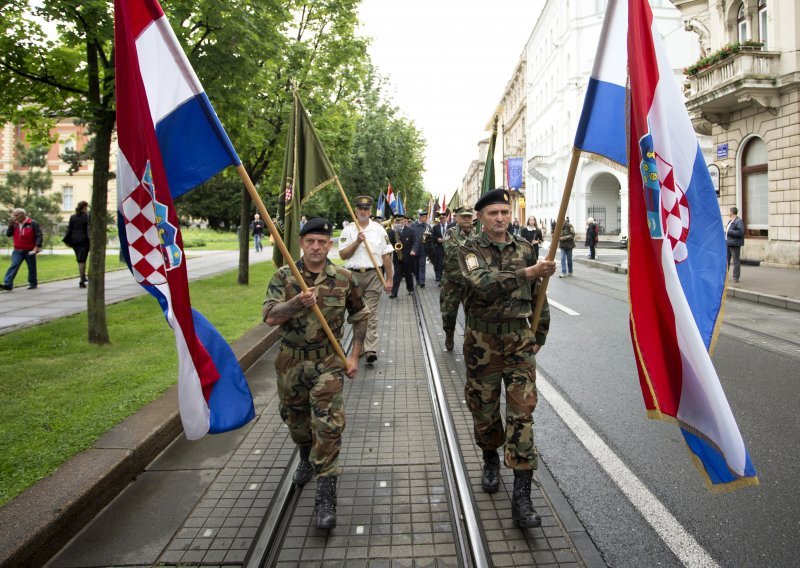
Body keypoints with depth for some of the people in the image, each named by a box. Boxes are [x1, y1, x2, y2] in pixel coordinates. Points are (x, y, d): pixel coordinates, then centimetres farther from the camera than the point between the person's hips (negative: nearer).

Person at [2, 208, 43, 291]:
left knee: (31, 268, 9)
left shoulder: (33, 223, -5)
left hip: (29, 251, -3)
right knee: (13, 266, -9)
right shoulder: (15, 224, 9)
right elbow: (8, 234, 3)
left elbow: (39, 236, -8)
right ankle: (8, 284, -16)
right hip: (17, 251, 3)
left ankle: (33, 283, 23)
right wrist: (11, 223, -6)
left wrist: (37, 246, -18)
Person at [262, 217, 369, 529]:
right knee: (295, 419, 20)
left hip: (328, 363, -2)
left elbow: (360, 316, 6)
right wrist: (297, 302, -34)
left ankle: (326, 497, -1)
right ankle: (307, 457, 51)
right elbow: (270, 317, -16)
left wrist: (354, 356, 1)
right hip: (291, 361, 2)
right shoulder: (284, 276, -6)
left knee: (328, 426, -10)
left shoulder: (344, 278, -5)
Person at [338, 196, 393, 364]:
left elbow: (386, 255, 3)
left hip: (373, 275, -2)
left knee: (371, 314, -5)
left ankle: (371, 350, -8)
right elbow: (343, 255, -1)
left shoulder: (379, 229, 4)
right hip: (353, 275, 2)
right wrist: (357, 241, -13)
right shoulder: (348, 230, 6)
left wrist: (389, 279, 0)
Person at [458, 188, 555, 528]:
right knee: (484, 410, 12)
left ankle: (522, 496, 1)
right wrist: (526, 272, -35)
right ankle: (490, 461, 41)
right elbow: (483, 283, -26)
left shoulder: (524, 248, 7)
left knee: (522, 412, -4)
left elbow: (537, 293, 14)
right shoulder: (470, 251, -4)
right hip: (483, 342, -1)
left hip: (520, 340, 2)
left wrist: (540, 335, 12)